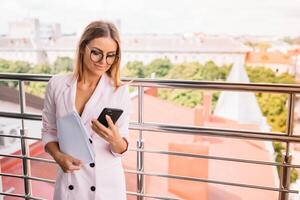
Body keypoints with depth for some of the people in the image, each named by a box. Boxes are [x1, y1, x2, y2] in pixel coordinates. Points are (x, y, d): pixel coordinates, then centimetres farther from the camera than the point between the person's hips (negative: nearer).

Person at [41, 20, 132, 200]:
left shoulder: (120, 91, -11)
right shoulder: (57, 84, -7)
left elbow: (122, 149, -7)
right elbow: (49, 131, 3)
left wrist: (115, 140, -28)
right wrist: (58, 156, -14)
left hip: (106, 186, -1)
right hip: (69, 183, 1)